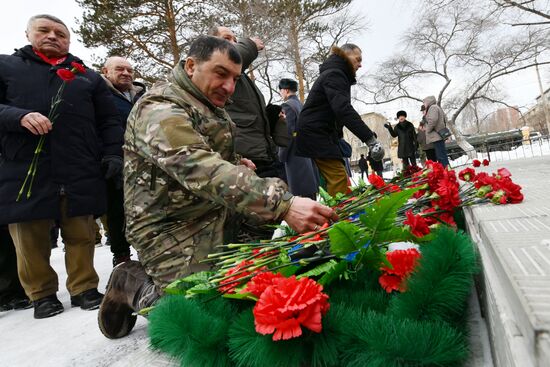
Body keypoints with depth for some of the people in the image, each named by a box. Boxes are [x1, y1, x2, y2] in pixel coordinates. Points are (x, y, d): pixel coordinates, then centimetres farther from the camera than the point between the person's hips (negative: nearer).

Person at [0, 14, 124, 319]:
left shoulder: (89, 76, 18)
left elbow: (109, 122, 14)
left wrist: (113, 155, 2)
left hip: (80, 174, 1)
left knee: (81, 236, 5)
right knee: (31, 240, 7)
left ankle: (84, 289, 19)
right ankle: (42, 294, 23)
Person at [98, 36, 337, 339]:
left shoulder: (209, 106, 13)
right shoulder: (160, 110, -19)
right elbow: (204, 172, -36)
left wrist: (235, 167, 7)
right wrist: (282, 204, -45)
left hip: (218, 219, 10)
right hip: (174, 232, -9)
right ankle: (135, 285, 6)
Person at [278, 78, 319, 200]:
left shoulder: (287, 105, -8)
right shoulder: (301, 105, 17)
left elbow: (288, 132, -16)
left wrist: (281, 155, -9)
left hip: (295, 153, -8)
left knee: (301, 193, -7)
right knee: (310, 191, 11)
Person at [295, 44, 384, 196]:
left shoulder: (336, 74, 23)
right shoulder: (334, 74, -11)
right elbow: (343, 109, -27)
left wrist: (338, 138, 18)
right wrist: (370, 139, -32)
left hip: (323, 133, 10)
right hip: (315, 133, -10)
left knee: (337, 178, 6)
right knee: (339, 178, -17)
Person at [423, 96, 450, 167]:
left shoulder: (433, 107, -8)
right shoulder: (437, 107, 23)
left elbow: (432, 120, -23)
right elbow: (445, 119, 24)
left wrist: (428, 130, -12)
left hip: (436, 136, -10)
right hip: (440, 135, 10)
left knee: (441, 156, -11)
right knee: (441, 156, 12)